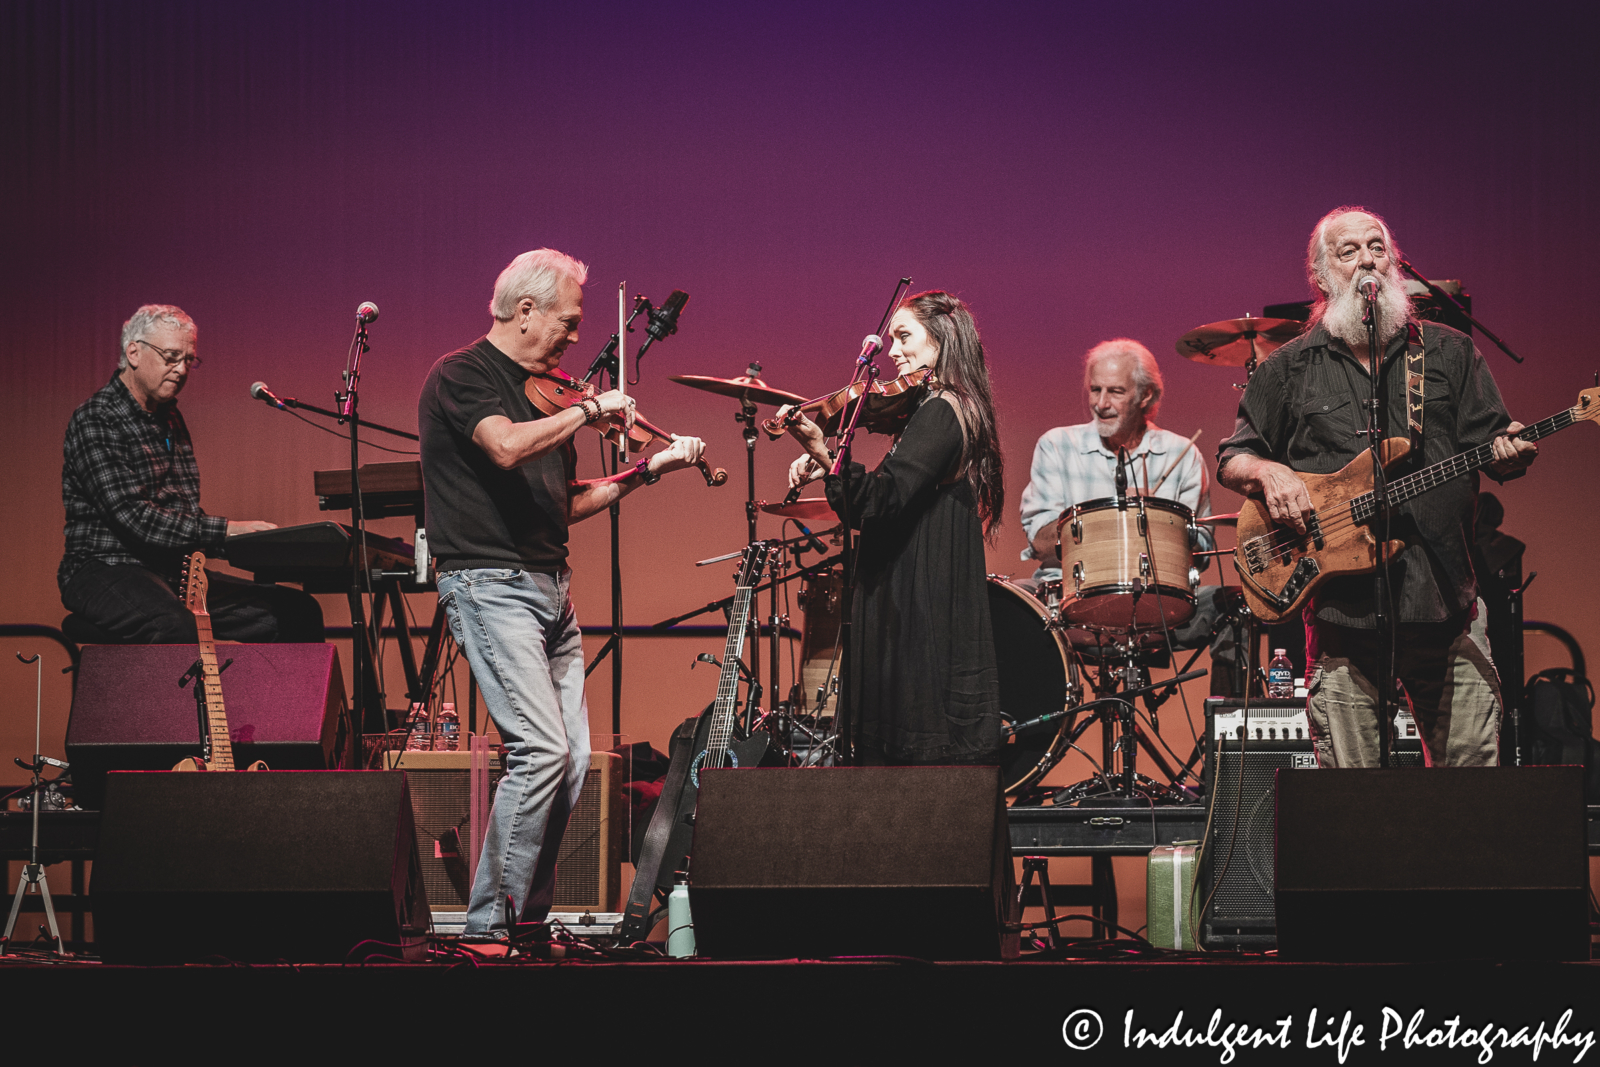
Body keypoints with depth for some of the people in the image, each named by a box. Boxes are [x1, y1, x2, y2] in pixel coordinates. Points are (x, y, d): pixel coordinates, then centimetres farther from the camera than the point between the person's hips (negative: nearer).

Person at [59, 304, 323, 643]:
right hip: (106, 569, -9)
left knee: (298, 612, -5)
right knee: (175, 627, -41)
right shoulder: (94, 420, -9)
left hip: (174, 572, 9)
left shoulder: (170, 419, 20)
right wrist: (225, 530, -23)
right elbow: (133, 518, -20)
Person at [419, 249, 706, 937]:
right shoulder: (460, 377, -7)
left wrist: (649, 470, 15)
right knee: (542, 749, -18)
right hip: (489, 583, -9)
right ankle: (489, 925, -12)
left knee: (572, 758, 6)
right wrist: (591, 408, -18)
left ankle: (528, 913, 15)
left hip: (551, 588, 9)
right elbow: (507, 446, -28)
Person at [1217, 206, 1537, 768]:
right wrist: (1269, 472, -7)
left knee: (1473, 760, -1)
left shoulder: (1450, 353, 12)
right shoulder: (1289, 369, 10)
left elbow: (1491, 446, 8)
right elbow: (1231, 458, 14)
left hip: (1444, 595, 1)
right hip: (1342, 603, -1)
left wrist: (1507, 453, -15)